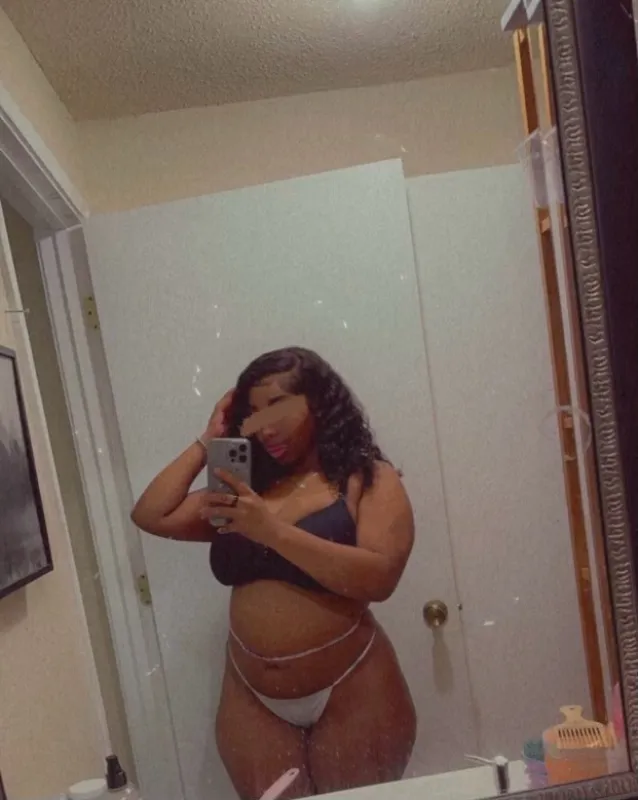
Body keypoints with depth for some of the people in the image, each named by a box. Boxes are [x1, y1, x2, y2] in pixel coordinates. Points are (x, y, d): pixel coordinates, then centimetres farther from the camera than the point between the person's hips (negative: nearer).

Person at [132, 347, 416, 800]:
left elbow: (379, 578, -20)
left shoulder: (369, 479, -5)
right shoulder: (246, 488, 9)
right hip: (253, 702, 4)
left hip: (351, 693, -3)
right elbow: (151, 516, 5)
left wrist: (273, 529, -24)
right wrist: (206, 443, 4)